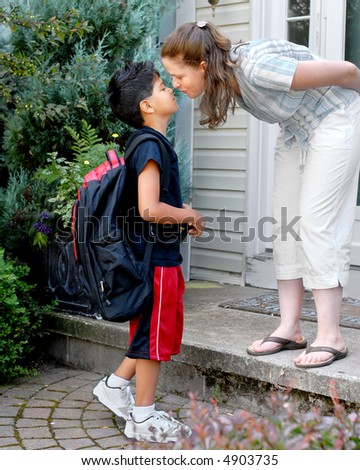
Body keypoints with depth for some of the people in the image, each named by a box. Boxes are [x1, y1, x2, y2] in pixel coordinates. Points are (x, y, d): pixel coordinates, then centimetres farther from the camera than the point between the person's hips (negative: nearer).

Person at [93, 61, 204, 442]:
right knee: (154, 335, 1)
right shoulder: (151, 146, -19)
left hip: (157, 256, 10)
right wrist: (188, 216, -13)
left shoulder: (147, 144, 12)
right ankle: (143, 419, 13)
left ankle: (115, 386, 33)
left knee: (152, 334, 20)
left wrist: (181, 213, 9)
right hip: (156, 257, -10)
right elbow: (149, 209, -29)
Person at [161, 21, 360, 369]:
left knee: (315, 221, -14)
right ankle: (289, 329, 6)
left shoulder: (256, 67, -35)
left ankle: (330, 337, -10)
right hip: (295, 128, 8)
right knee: (285, 221, 1)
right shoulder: (224, 78, -11)